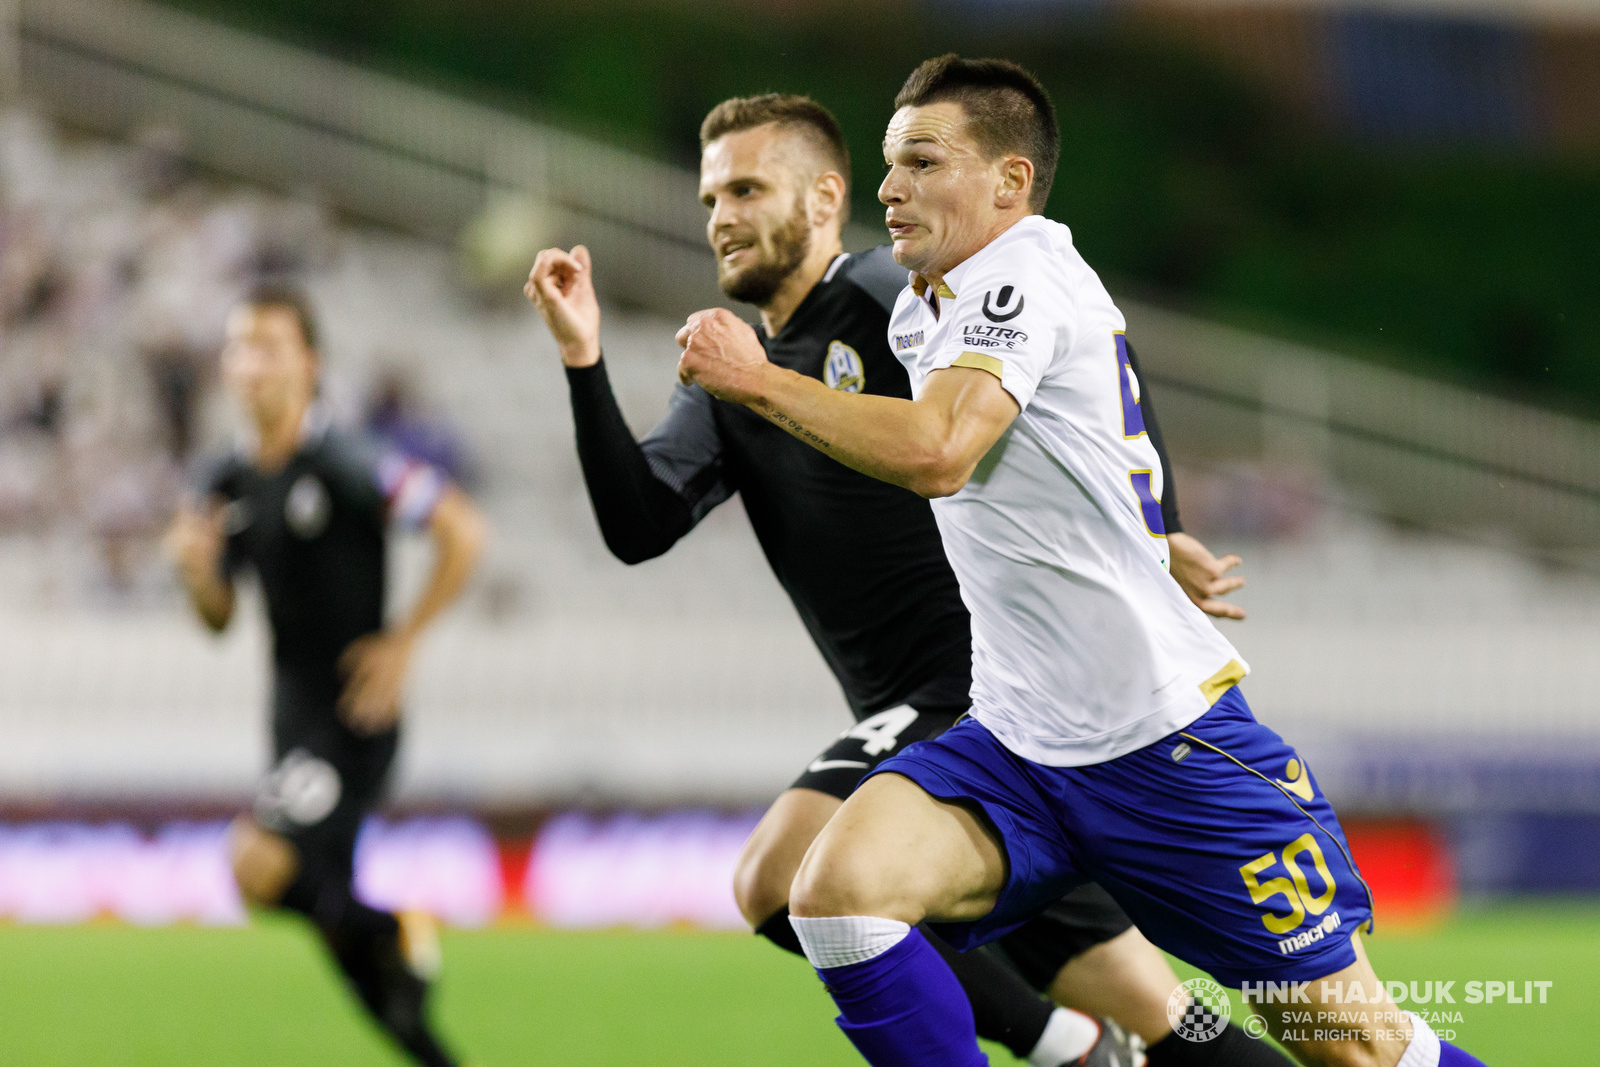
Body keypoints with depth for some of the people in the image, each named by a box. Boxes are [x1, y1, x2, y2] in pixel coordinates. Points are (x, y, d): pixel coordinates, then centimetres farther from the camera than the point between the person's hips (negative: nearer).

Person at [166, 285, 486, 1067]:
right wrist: (197, 568, -8)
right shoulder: (232, 485, 8)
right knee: (326, 906, 9)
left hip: (353, 717, -8)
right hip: (293, 717, 8)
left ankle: (398, 938, 1)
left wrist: (403, 643, -15)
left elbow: (462, 531, -17)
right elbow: (219, 620, 15)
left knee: (259, 869, -22)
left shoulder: (344, 467, -15)